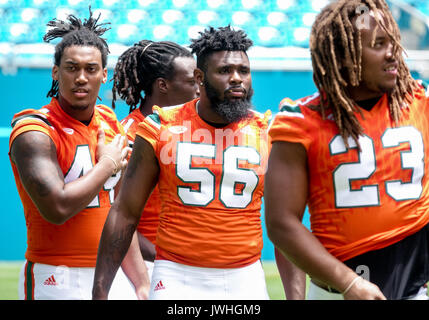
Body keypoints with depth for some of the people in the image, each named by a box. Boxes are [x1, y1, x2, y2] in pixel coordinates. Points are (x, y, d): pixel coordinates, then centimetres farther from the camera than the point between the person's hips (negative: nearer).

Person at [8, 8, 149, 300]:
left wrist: (140, 280, 13)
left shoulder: (109, 123, 10)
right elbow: (57, 208, -24)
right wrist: (108, 164, -11)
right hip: (57, 282, -6)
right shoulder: (34, 132, -12)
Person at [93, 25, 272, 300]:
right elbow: (125, 213, 3)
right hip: (177, 278, -2)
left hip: (245, 281, 2)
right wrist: (100, 290, 0)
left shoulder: (266, 133, 4)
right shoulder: (162, 128, 0)